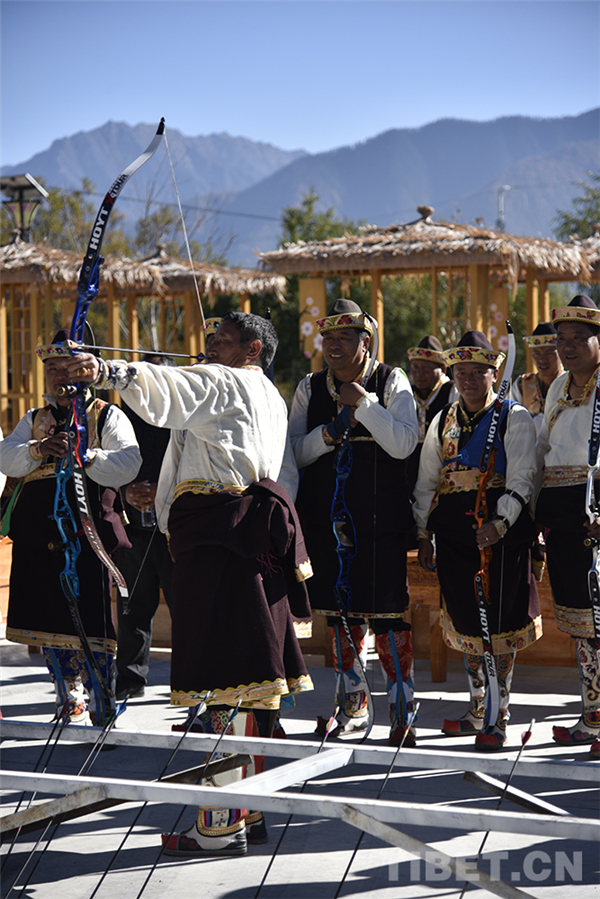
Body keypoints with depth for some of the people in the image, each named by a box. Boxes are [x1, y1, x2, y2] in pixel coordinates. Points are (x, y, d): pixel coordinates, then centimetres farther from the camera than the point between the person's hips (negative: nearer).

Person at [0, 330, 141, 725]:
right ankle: (71, 707, 20)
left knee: (93, 624, -8)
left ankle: (102, 713, 0)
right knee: (50, 621, 8)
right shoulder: (34, 420, 21)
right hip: (40, 530, 5)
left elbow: (128, 464, -8)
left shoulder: (108, 416, 8)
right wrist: (38, 450, -14)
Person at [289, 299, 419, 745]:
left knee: (388, 615, -6)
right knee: (341, 613, 11)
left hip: (381, 519, -4)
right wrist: (328, 433, -11)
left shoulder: (391, 382, 0)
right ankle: (353, 705, 24)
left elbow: (404, 445, -12)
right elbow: (295, 452, 6)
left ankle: (402, 710, 4)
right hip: (327, 518, 4)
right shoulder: (310, 389, 11)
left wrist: (363, 404, -16)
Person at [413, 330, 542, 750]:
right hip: (454, 530, 5)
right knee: (466, 621, 11)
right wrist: (423, 533, 11)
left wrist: (499, 523, -23)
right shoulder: (443, 421, 14)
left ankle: (499, 718, 5)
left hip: (500, 530, -5)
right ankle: (477, 710, 26)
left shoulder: (514, 417, -1)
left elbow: (521, 480, -9)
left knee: (499, 623, -3)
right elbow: (426, 481, 18)